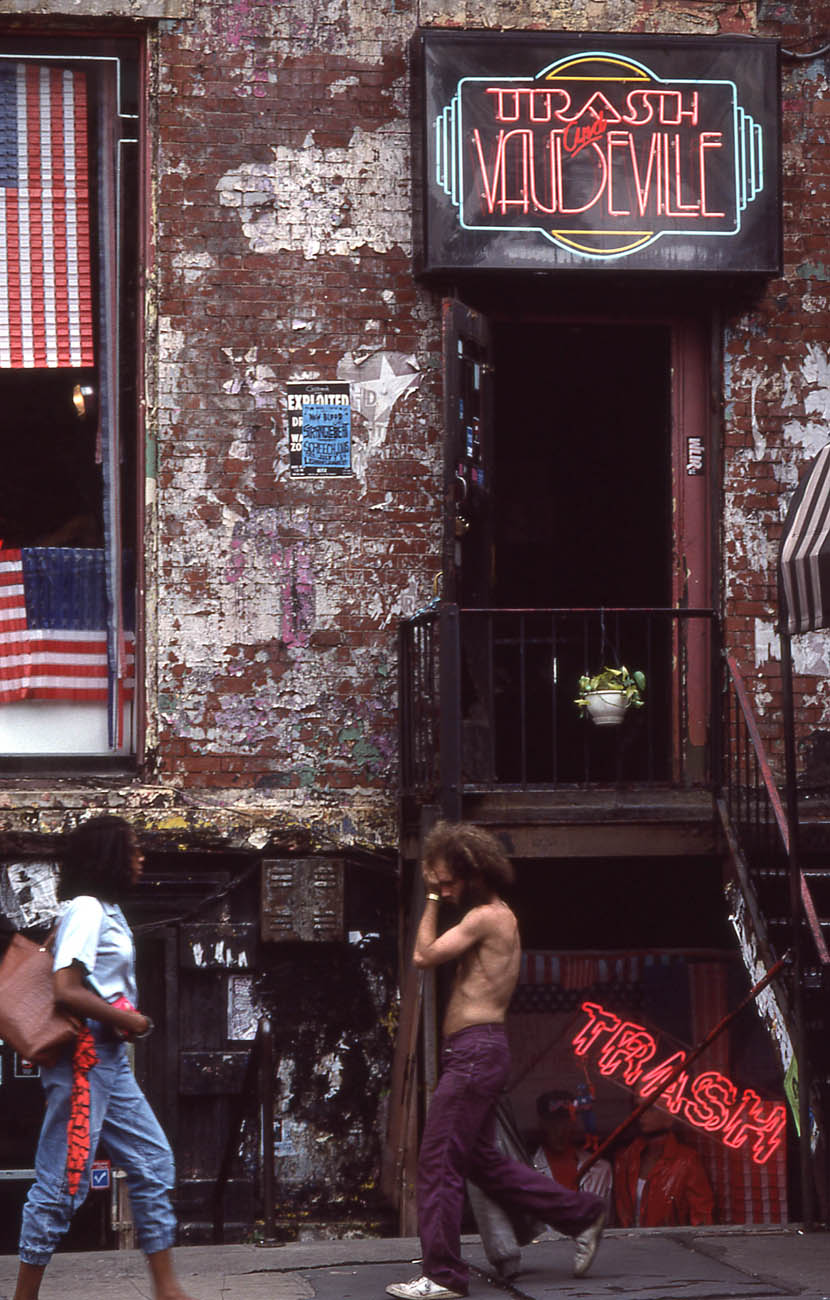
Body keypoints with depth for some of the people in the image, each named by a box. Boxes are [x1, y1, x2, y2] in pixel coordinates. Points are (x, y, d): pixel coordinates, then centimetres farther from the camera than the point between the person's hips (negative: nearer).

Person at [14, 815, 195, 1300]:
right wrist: (129, 1021, -12)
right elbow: (67, 991, -22)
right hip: (83, 1057, -10)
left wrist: (128, 1019, 5)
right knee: (63, 1182, -5)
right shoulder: (86, 909, -14)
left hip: (111, 1059, 10)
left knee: (154, 1163, 10)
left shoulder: (109, 911, 15)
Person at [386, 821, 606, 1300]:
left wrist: (433, 899, -4)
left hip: (475, 1050, -11)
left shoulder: (486, 917, -11)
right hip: (479, 1051, 11)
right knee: (484, 1161, 16)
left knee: (439, 1162, -8)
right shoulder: (498, 917, 20)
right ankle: (582, 1213, 20)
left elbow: (425, 955, -12)